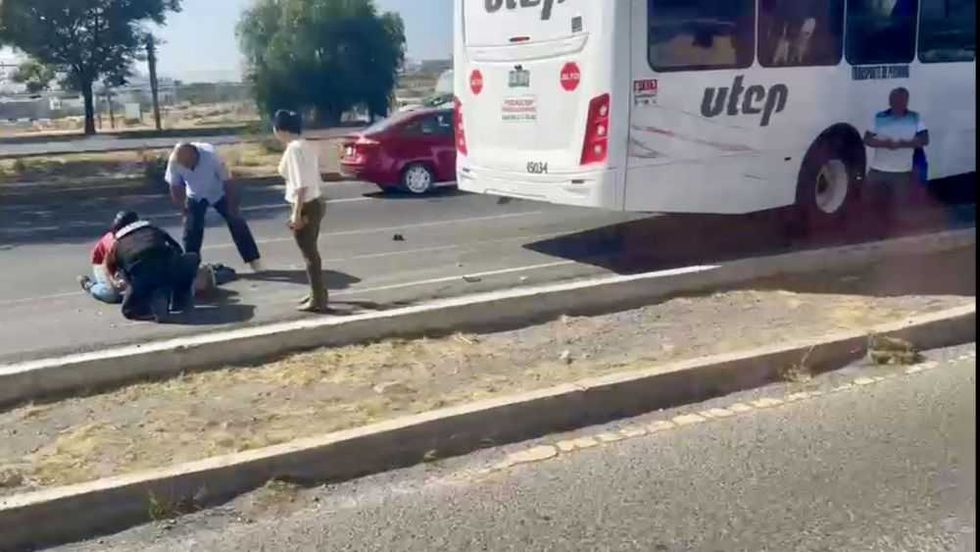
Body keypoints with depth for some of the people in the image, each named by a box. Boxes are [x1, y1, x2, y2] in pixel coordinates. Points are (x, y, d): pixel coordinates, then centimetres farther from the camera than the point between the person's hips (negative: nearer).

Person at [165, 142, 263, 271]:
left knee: (236, 222, -4)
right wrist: (182, 208, -10)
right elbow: (175, 187, -12)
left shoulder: (210, 155, -35)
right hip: (195, 197, 2)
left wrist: (231, 203, -17)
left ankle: (254, 260, 3)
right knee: (191, 228, -4)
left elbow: (225, 178, -22)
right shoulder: (174, 161, -28)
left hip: (218, 193, -2)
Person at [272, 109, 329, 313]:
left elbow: (301, 184, -23)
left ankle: (318, 300, 8)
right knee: (311, 252, 20)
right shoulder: (306, 146, 10)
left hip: (305, 207, -9)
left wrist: (296, 213, -21)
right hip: (315, 203, 9)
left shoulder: (293, 149, -18)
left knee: (309, 255, 0)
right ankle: (318, 293, 32)